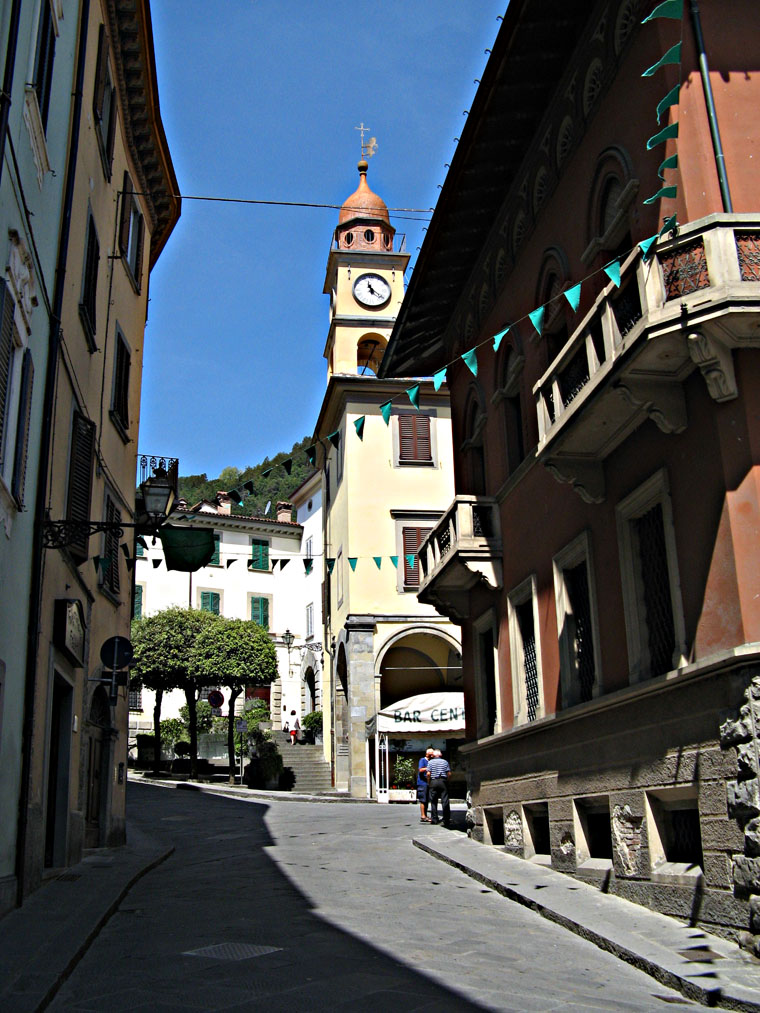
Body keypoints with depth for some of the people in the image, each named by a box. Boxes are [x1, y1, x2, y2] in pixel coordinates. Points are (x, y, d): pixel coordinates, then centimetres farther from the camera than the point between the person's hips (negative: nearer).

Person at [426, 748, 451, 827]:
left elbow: (428, 773, -4)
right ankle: (446, 819, 0)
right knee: (445, 801, 1)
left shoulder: (430, 762, 4)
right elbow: (449, 773, 0)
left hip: (433, 782, 0)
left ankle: (434, 819, 6)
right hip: (443, 781, 1)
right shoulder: (445, 762, 7)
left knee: (433, 801, 6)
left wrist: (428, 782, 8)